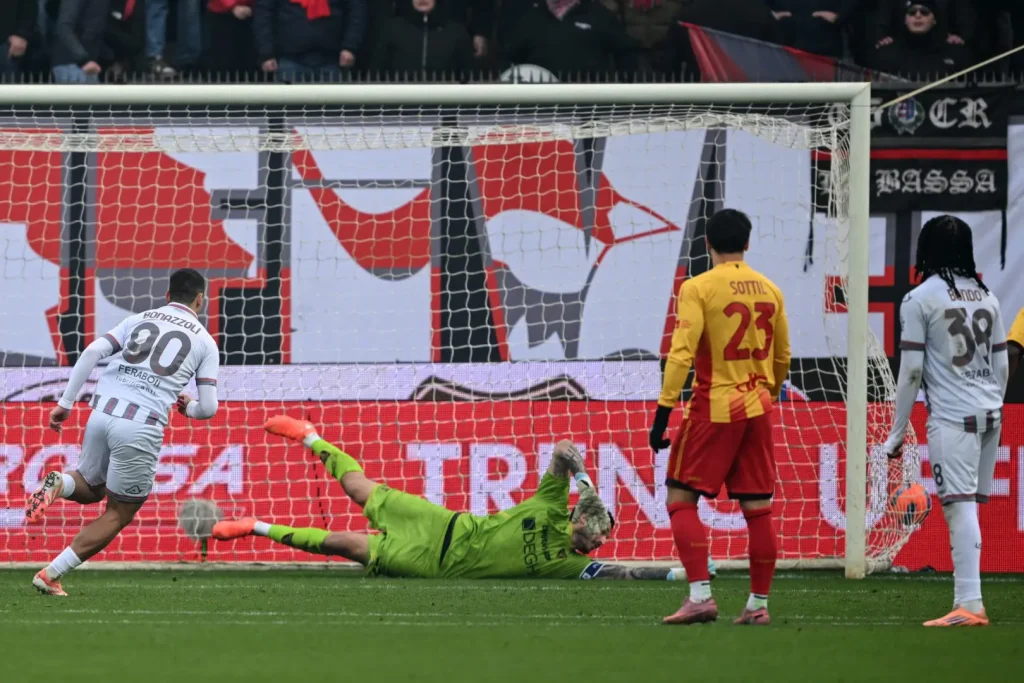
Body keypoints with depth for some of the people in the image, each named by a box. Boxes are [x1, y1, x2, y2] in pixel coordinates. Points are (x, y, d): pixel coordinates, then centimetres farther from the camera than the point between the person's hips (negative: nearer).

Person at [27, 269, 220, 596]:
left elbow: (92, 352, 3)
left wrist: (64, 404, 5)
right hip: (141, 428, -4)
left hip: (102, 411, 4)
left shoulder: (139, 320, 17)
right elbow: (208, 407, 5)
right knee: (119, 513, 11)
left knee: (90, 488, 28)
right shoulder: (205, 342, 11)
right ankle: (51, 575, 2)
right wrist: (187, 407, 29)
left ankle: (60, 484, -7)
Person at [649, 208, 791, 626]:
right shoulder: (769, 290, 8)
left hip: (713, 408, -5)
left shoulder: (698, 289, -9)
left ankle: (700, 595, -9)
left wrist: (663, 413, -14)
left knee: (681, 500, 2)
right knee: (757, 508, 8)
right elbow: (782, 356, 17)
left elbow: (681, 355, -16)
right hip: (757, 410, 5)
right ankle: (758, 604, 10)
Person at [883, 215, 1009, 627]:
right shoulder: (987, 297, 14)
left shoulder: (920, 299, -4)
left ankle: (970, 604, -19)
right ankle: (966, 600, 8)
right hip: (990, 415, 6)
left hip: (952, 418, -6)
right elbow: (1001, 367, 16)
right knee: (968, 507, 10)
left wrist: (897, 432, -2)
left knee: (960, 507, -11)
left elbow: (911, 371, -7)